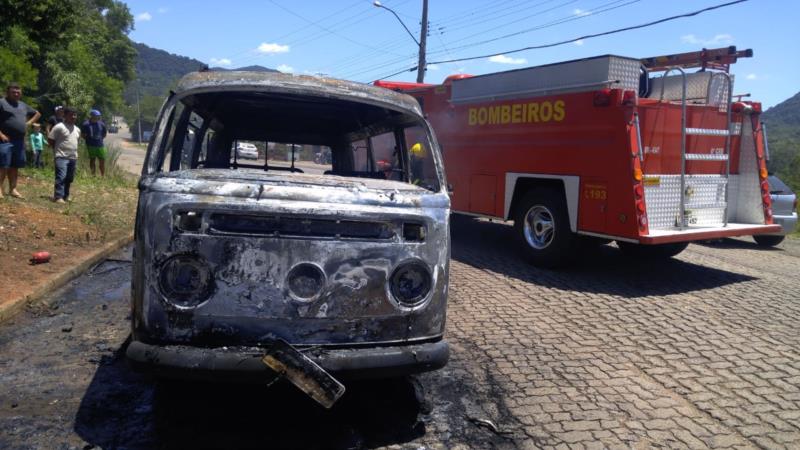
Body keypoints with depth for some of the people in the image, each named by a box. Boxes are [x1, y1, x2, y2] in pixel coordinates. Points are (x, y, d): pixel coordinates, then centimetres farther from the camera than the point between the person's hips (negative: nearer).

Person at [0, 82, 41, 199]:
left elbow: (37, 114, 34)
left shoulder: (23, 105, 19)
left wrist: (29, 123, 17)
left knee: (15, 166, 9)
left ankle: (12, 189, 14)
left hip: (20, 141, 7)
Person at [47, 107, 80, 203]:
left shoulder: (77, 129, 13)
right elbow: (50, 139, -5)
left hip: (73, 157, 7)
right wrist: (58, 149, 0)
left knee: (69, 178, 13)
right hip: (62, 157, -7)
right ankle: (58, 197, -16)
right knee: (61, 177, -15)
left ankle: (65, 195, 25)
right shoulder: (59, 127, -8)